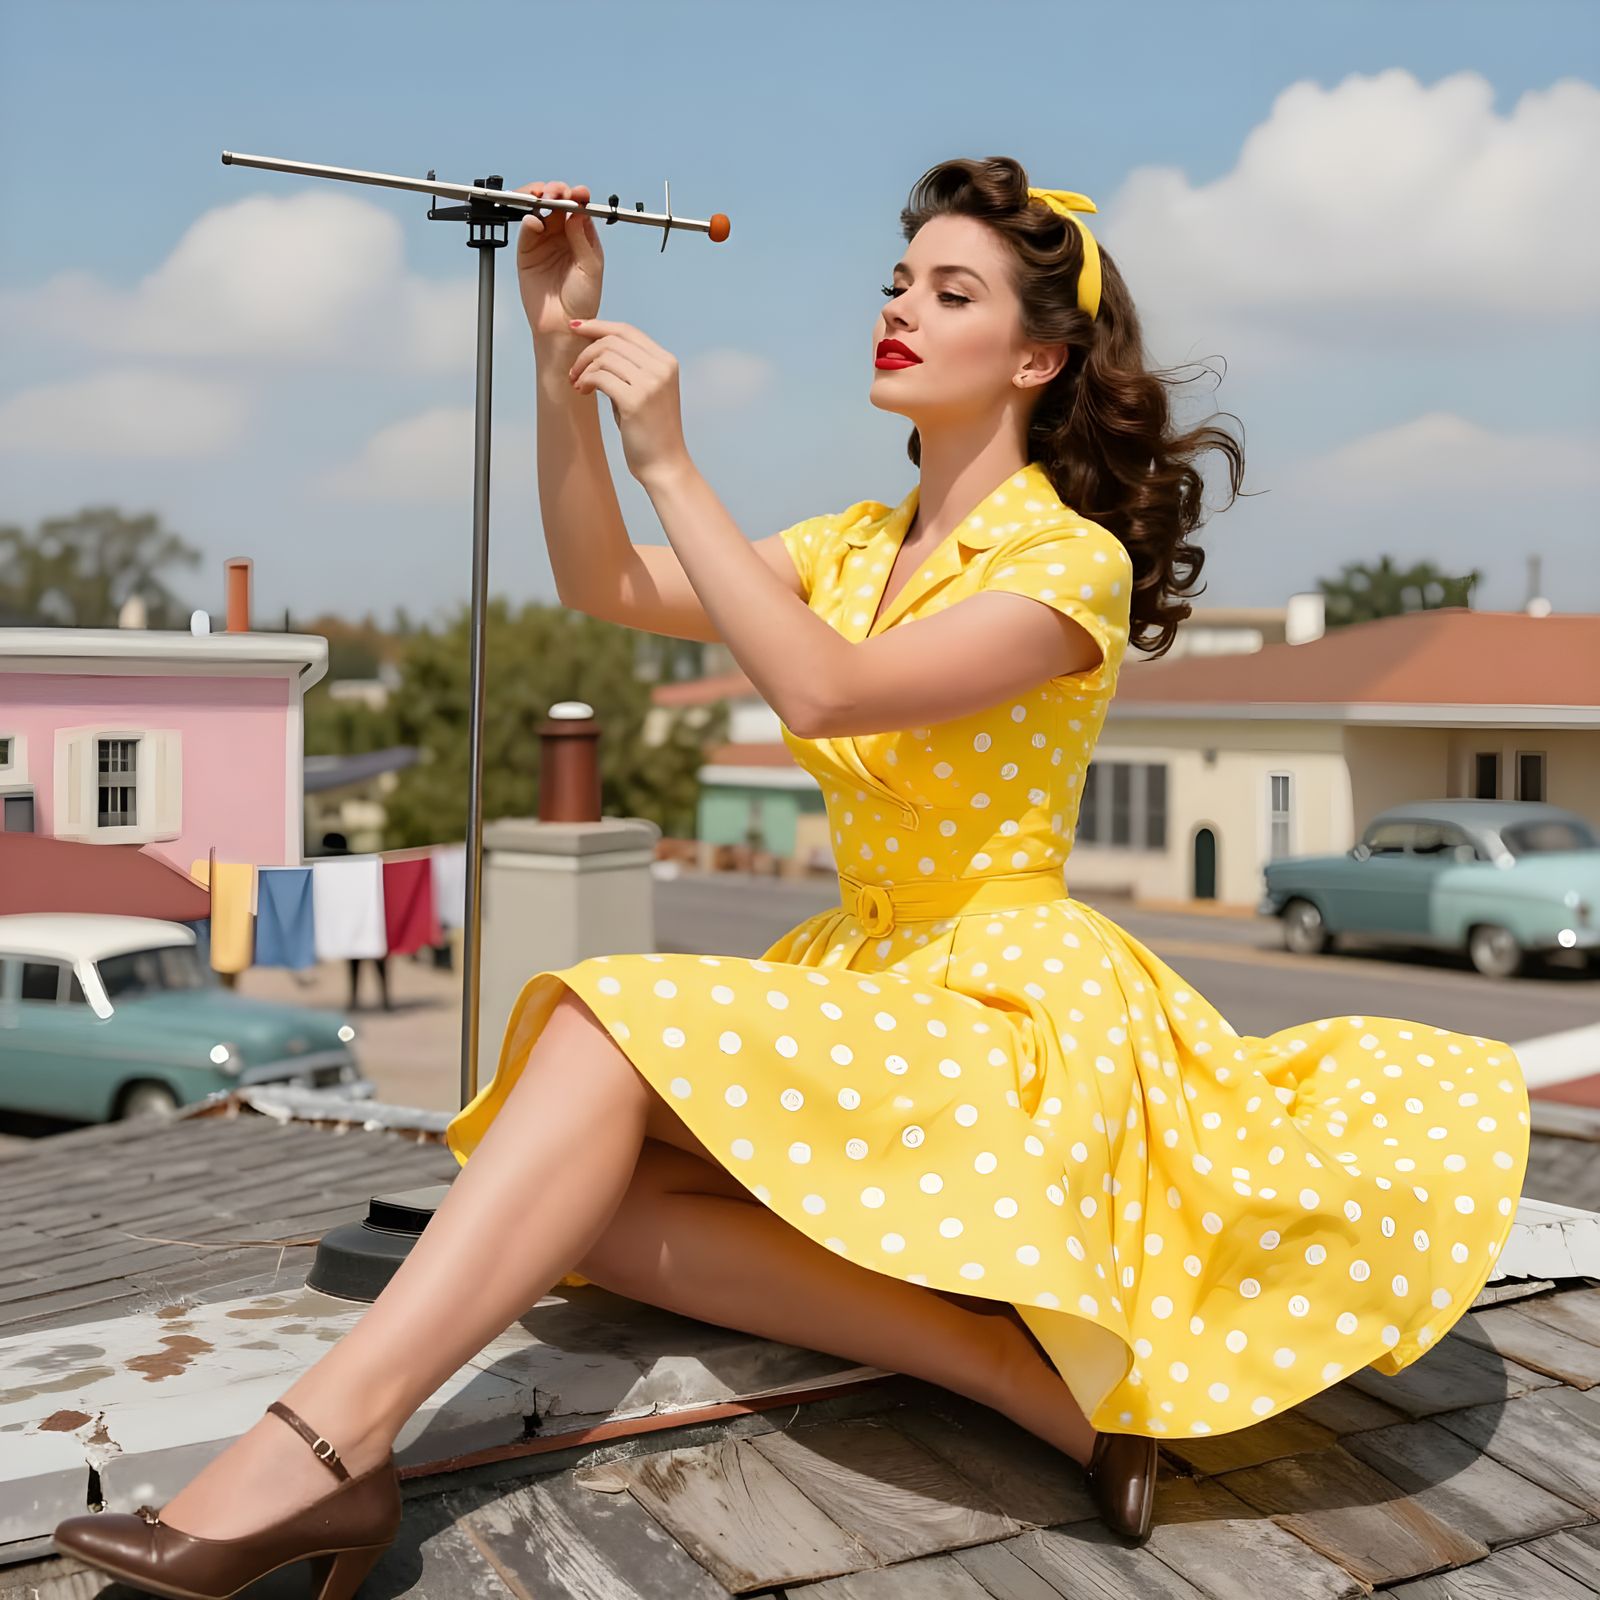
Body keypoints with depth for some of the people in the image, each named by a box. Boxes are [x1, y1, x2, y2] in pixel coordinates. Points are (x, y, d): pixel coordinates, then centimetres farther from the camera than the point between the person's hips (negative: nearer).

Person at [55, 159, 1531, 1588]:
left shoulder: (1072, 561, -8)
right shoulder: (851, 546, 15)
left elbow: (823, 690, -23)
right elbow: (608, 587, 9)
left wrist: (669, 459, -20)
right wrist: (566, 356, 0)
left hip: (1011, 1004, -7)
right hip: (863, 985, 7)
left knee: (610, 1020, -27)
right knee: (601, 1202, -21)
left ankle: (331, 1433, -33)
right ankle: (1043, 1376, -29)